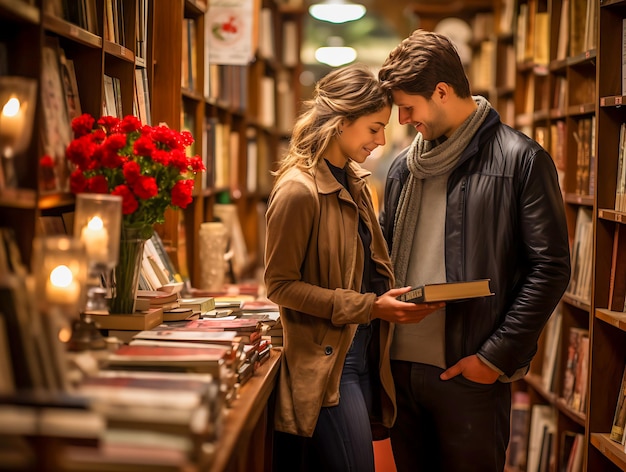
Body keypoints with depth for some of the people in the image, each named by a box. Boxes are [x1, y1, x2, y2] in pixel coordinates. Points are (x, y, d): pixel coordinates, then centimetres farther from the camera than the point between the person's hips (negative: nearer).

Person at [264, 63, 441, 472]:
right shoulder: (298, 190, -15)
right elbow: (280, 285, -15)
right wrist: (369, 307, -19)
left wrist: (395, 296, 2)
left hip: (363, 354, 8)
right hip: (326, 365, -8)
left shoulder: (354, 182, 11)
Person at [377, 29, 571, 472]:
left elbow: (550, 268, -10)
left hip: (470, 372, -5)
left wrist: (497, 357, -13)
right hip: (401, 364, 6)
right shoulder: (403, 166, 12)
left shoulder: (520, 160, -7)